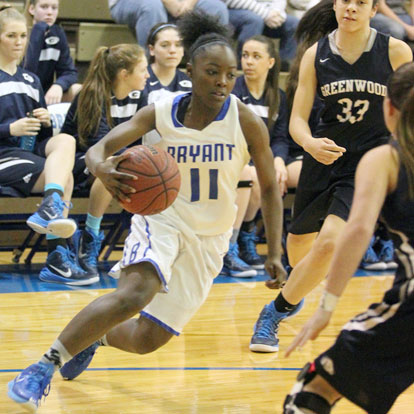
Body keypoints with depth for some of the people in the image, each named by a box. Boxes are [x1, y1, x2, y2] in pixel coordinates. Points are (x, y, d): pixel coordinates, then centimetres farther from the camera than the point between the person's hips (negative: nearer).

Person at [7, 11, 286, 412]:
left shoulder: (246, 121, -14)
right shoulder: (161, 112, -12)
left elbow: (269, 188, -3)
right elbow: (99, 147, -16)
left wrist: (274, 254, -8)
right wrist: (102, 168, -41)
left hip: (209, 237, 2)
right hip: (162, 217, -2)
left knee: (148, 339, 2)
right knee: (135, 293, -33)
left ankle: (94, 336, 37)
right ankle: (43, 365, -24)